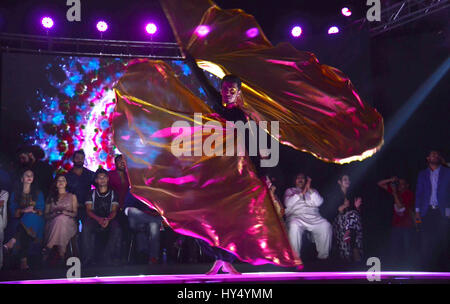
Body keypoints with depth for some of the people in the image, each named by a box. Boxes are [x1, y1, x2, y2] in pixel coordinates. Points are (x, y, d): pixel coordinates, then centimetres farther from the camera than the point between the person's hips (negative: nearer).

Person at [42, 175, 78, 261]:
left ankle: (48, 247, -37)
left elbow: (75, 213, 10)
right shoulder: (51, 197, 25)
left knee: (61, 219, -37)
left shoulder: (72, 196, 22)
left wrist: (65, 212, -10)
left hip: (68, 224, -1)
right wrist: (55, 213, -7)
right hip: (53, 223, 1)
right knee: (60, 218, -37)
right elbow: (46, 215, 15)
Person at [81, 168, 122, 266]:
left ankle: (110, 258, -29)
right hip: (94, 219, 0)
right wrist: (99, 219, -17)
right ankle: (88, 259, -29)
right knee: (86, 228, -33)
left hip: (109, 219, 0)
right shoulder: (92, 194, 16)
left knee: (116, 229, -34)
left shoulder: (113, 193, 15)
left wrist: (108, 219, -20)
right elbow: (88, 210, 4)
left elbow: (114, 211, 4)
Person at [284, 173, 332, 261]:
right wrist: (301, 193, -4)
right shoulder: (290, 191, 23)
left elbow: (318, 202, 7)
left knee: (325, 226, -26)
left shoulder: (312, 191, 27)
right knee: (294, 227, -37)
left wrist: (309, 189, -3)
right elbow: (288, 203, 1)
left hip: (313, 217, 2)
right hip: (296, 216, -2)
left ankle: (323, 256, -18)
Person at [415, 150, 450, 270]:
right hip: (427, 211, 1)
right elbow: (418, 192, 11)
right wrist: (417, 211, 2)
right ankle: (427, 266, -1)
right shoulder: (423, 174, 14)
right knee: (426, 241, -4)